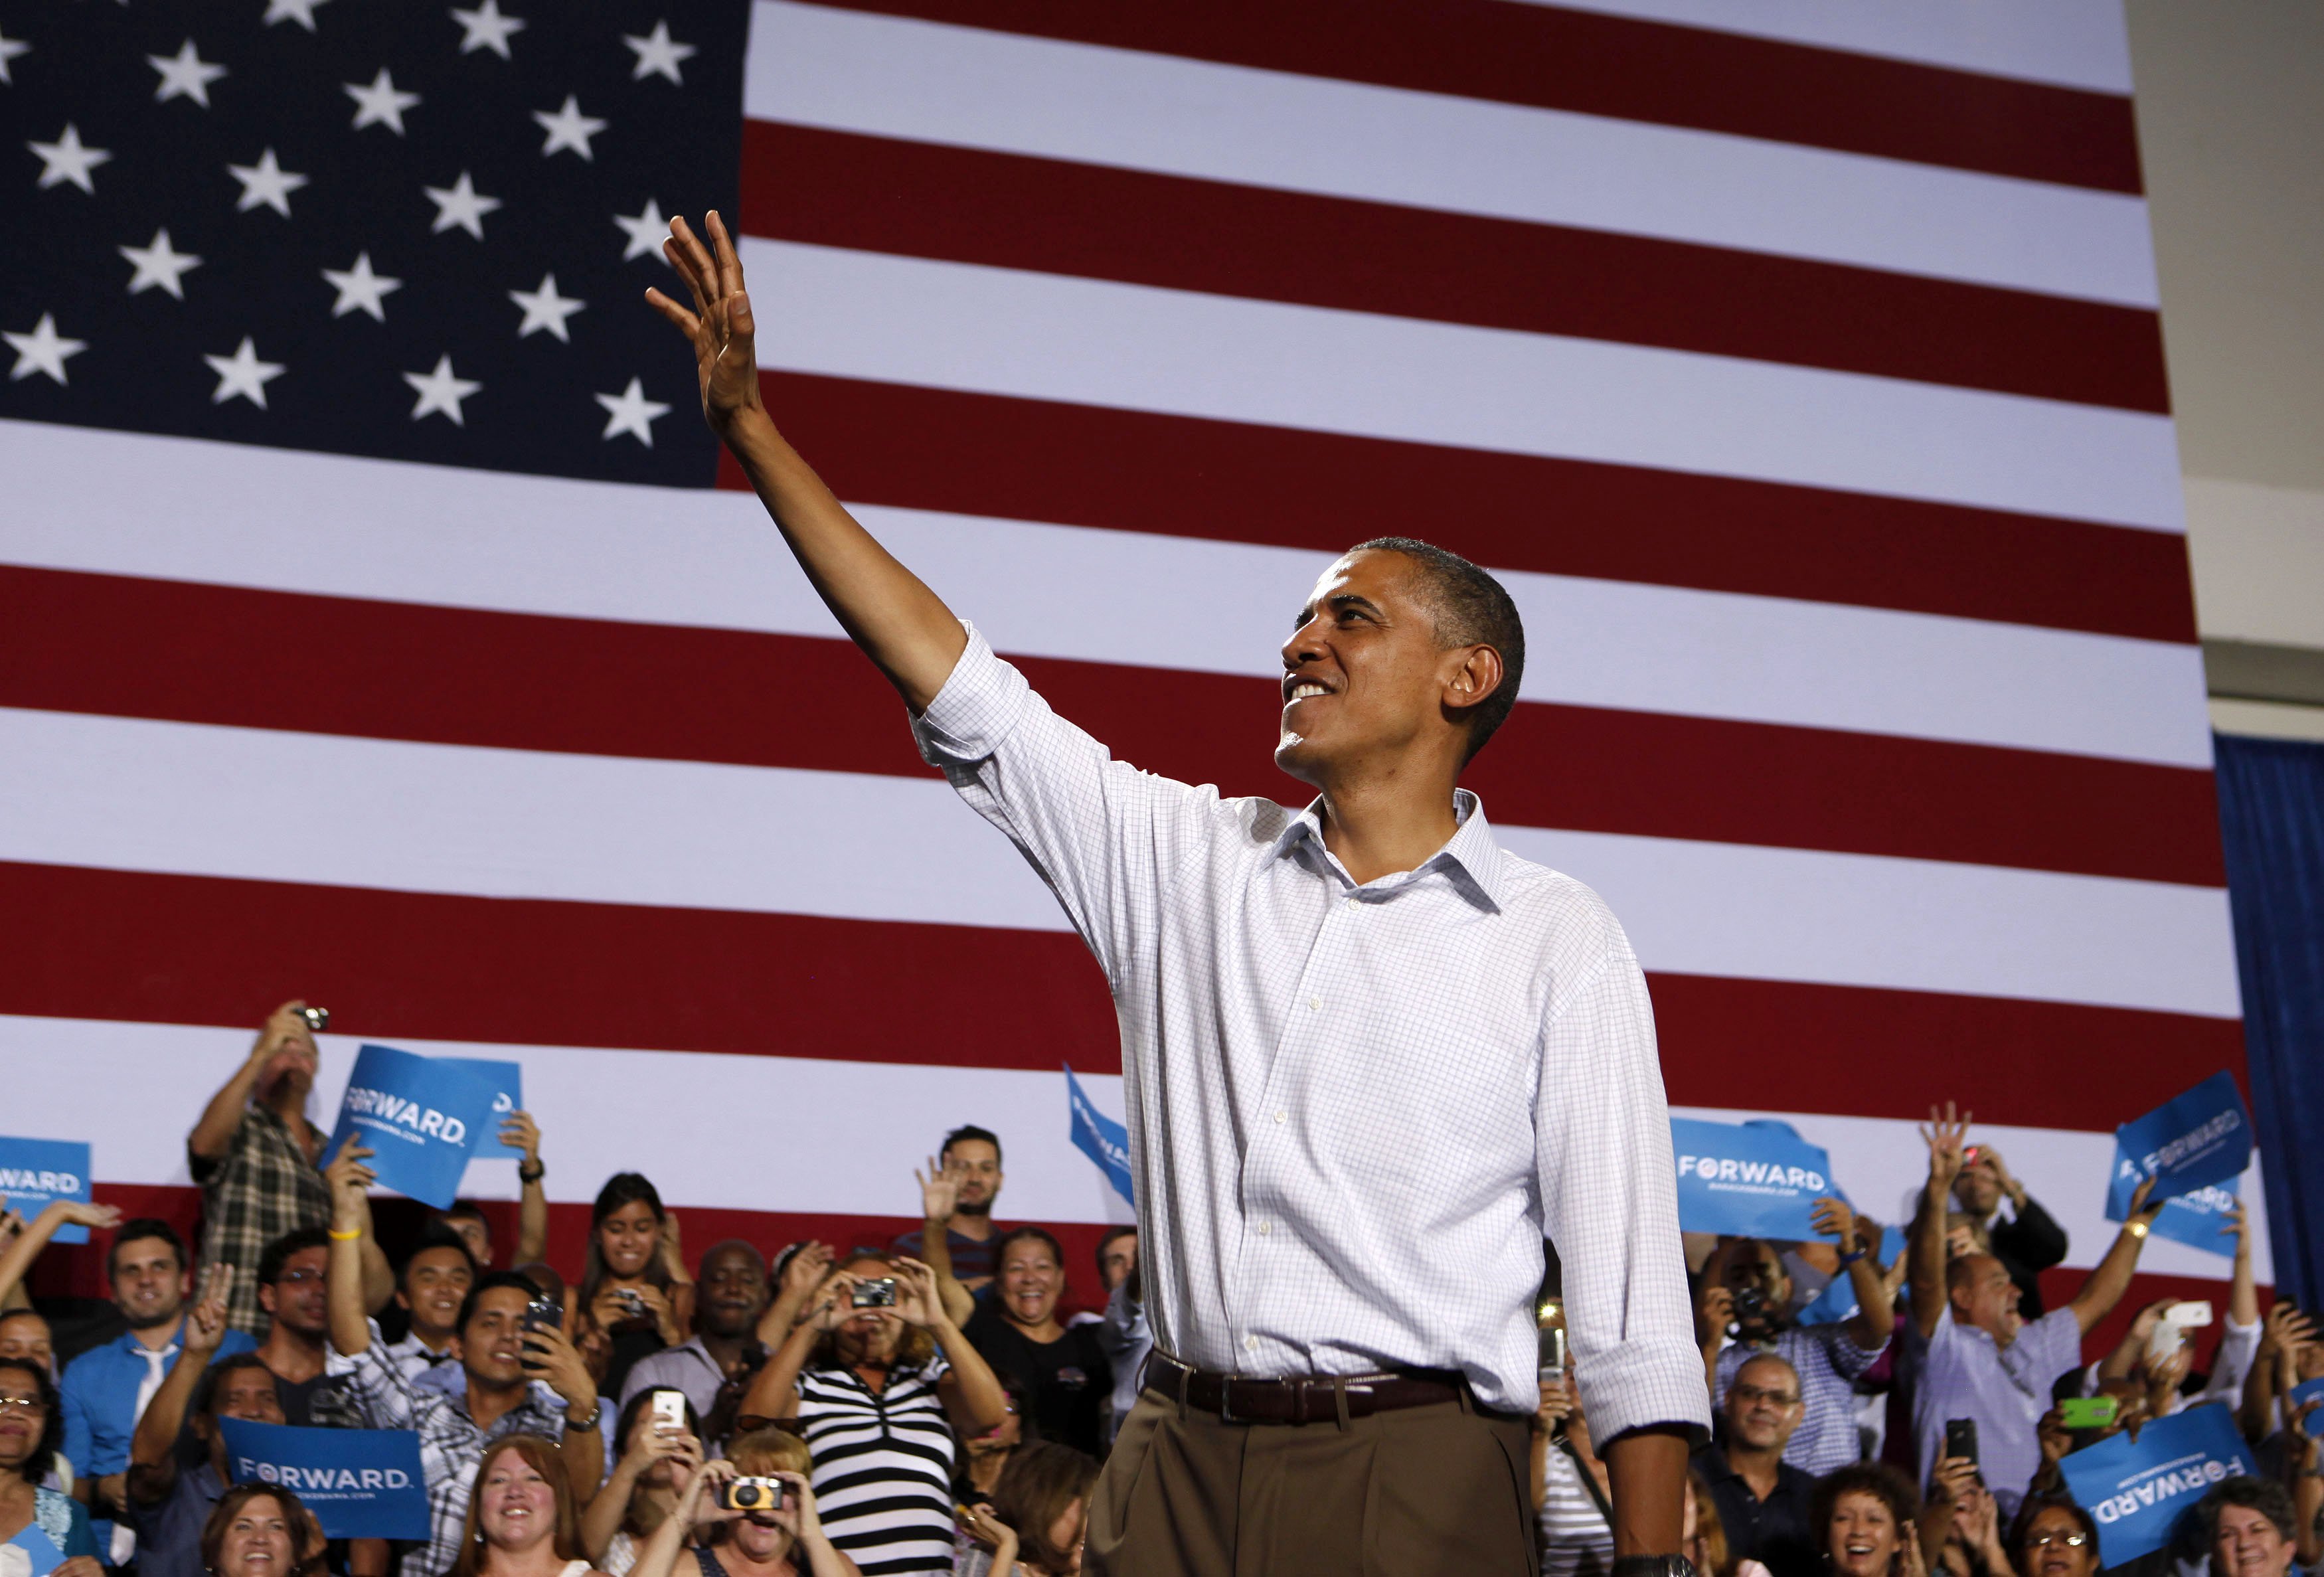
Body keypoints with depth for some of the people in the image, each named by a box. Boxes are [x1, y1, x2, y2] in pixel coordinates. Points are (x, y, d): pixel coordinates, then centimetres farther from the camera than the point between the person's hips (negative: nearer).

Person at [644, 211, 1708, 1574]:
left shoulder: (1558, 942, 1)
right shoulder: (1191, 862, 11)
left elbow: (1630, 1289, -1)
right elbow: (959, 690, 9)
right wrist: (747, 418, 8)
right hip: (1180, 1459, 3)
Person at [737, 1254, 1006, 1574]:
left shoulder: (933, 1376, 20)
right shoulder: (806, 1381, 15)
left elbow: (991, 1415, 2)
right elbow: (755, 1423, -4)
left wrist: (939, 1323, -6)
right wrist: (810, 1329, -8)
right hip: (834, 1570, -3)